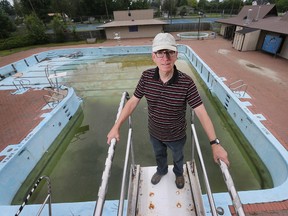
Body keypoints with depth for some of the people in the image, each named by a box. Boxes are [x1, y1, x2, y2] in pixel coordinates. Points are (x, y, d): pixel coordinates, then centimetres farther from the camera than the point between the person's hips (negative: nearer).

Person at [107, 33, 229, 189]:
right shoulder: (146, 77, -20)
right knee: (159, 155, 33)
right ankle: (161, 170, 67)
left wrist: (215, 143, -28)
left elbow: (201, 112, -24)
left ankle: (179, 173, 65)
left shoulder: (186, 82, -28)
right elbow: (132, 102, -12)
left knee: (178, 157, 30)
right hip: (154, 133, 2)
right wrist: (116, 127, -13)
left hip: (177, 136, -2)